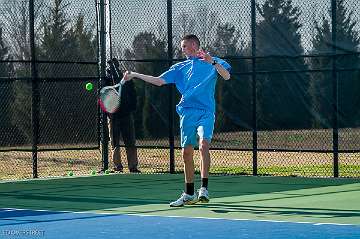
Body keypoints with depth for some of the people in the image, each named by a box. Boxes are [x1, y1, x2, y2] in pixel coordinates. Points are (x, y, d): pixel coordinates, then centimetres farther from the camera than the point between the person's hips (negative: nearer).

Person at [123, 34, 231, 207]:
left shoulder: (212, 62, 7)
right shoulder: (180, 67, 20)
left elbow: (226, 76, -9)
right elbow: (159, 81, 19)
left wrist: (212, 62, -24)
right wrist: (135, 75, 13)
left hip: (206, 113, -5)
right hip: (187, 113, 5)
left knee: (203, 144, -24)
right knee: (186, 152, 3)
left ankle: (204, 189, -25)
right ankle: (189, 195, 13)